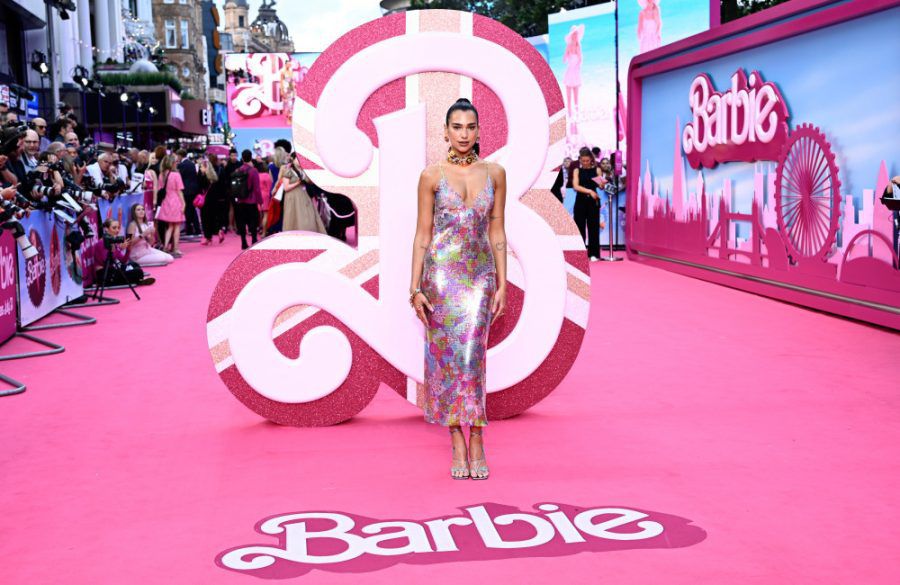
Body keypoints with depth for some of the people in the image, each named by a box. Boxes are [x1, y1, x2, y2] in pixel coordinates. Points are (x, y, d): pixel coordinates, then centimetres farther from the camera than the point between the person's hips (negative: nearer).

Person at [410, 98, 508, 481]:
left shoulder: (494, 173, 5)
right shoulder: (432, 176, 0)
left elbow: (496, 231, 8)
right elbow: (422, 234, 1)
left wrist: (502, 284, 3)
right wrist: (415, 287, -3)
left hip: (479, 274, 1)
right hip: (441, 273, -1)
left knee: (471, 353, -8)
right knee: (446, 355, 1)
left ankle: (476, 442, 1)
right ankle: (458, 445, 9)